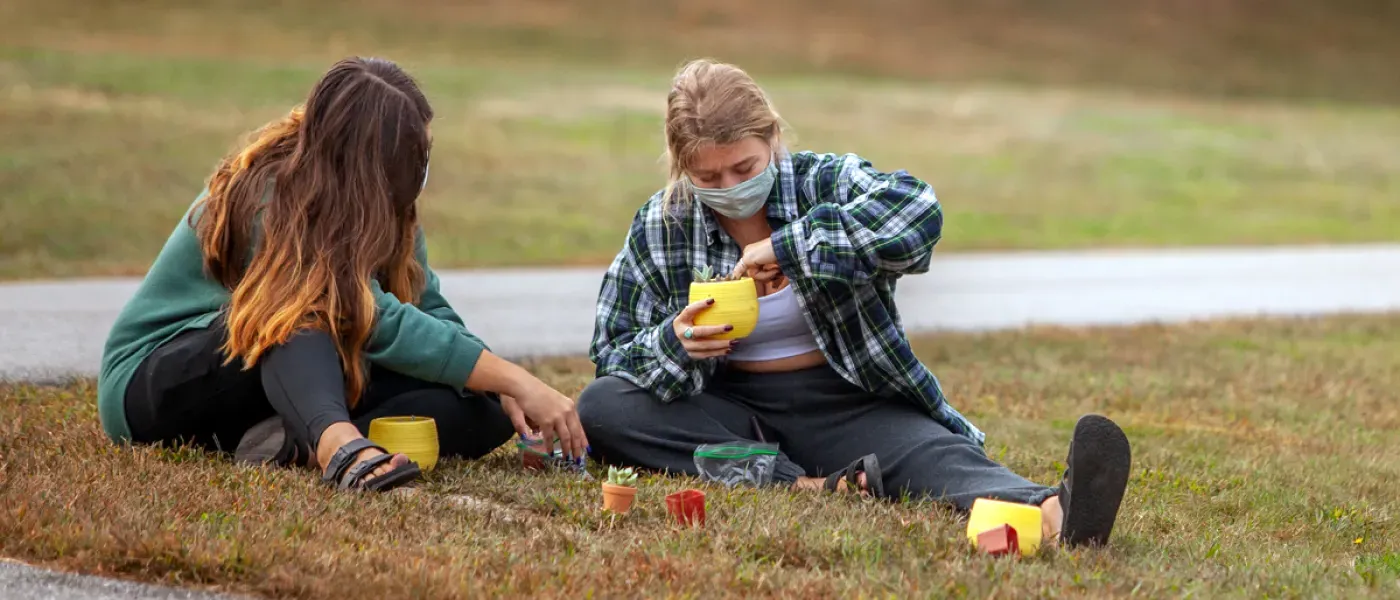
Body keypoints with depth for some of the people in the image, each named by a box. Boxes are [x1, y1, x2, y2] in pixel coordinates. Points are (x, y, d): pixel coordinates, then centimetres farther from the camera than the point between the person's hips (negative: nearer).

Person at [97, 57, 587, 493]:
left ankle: (298, 442, -34)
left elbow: (432, 312, -2)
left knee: (484, 410, -14)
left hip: (297, 391, 7)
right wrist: (515, 380, -35)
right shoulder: (270, 201, -26)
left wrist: (503, 392, -20)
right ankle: (338, 445, -60)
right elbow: (381, 326, -33)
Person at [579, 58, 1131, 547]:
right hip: (732, 407, 2)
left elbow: (918, 214, -28)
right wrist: (673, 344, -20)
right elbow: (611, 355, 3)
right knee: (598, 407, -24)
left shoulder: (827, 183, -6)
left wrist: (788, 246, -29)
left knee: (931, 454, -34)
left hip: (843, 402, -2)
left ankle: (1052, 512, -68)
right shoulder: (659, 229, 0)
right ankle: (805, 485, -34)